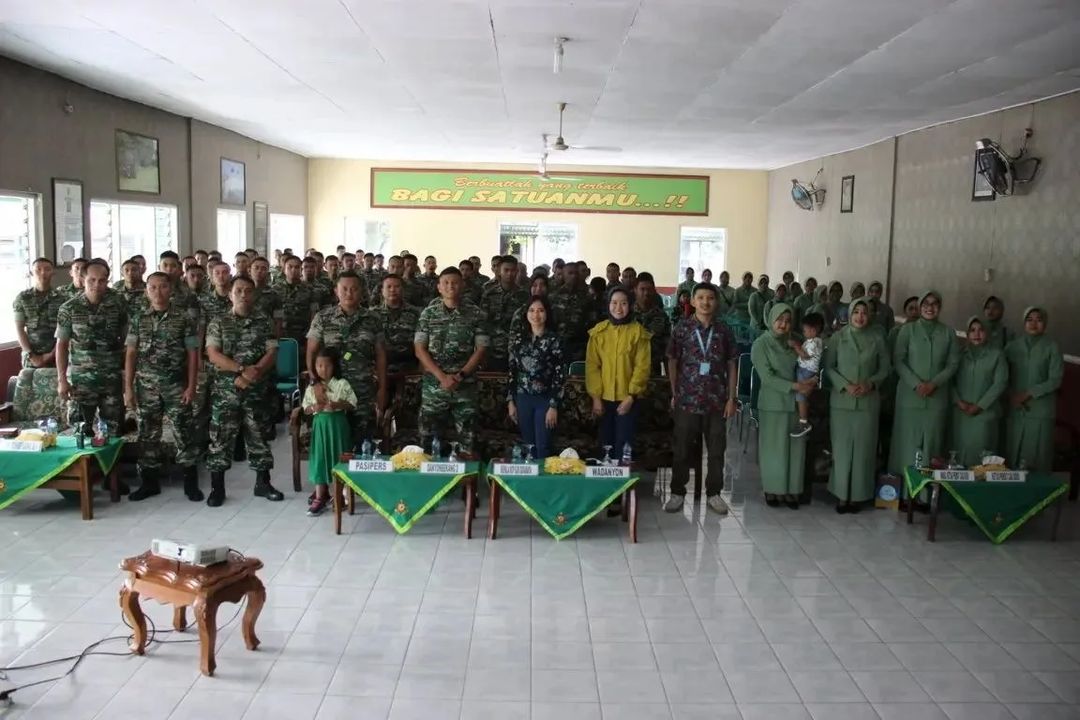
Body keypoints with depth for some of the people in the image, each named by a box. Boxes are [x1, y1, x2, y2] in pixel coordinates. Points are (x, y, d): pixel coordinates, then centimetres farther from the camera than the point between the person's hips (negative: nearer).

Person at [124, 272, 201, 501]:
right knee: (147, 435, 8)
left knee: (183, 434, 1)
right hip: (145, 386, 2)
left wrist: (191, 387, -8)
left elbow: (192, 354, -2)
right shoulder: (138, 320, 5)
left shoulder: (184, 318, -1)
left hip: (177, 386, -2)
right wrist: (128, 388, -2)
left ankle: (190, 482, 10)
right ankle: (149, 482, 19)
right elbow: (130, 354, 4)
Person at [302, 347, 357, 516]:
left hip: (338, 424, -2)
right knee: (319, 458, -3)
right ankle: (320, 496, 1)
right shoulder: (311, 387, 5)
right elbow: (305, 409, 7)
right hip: (320, 425, 2)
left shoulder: (342, 384, -3)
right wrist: (314, 408, -14)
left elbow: (352, 405, -3)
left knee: (339, 457, 0)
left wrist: (338, 405, -20)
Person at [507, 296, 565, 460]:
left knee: (543, 447, -1)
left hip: (545, 399, -3)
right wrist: (510, 401, 5)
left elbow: (560, 374, -8)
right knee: (527, 445, 10)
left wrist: (554, 405, -12)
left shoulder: (553, 340, -6)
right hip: (523, 398, 3)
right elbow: (512, 370, 8)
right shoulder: (519, 338, 5)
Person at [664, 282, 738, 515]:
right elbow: (672, 362, 5)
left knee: (717, 449, 7)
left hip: (717, 400, 1)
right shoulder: (682, 328, -1)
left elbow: (732, 364, 6)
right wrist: (674, 394, 3)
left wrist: (731, 398, 2)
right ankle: (677, 492, 19)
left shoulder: (724, 330, 3)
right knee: (682, 449, 6)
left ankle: (713, 493, 20)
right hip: (687, 399, -1)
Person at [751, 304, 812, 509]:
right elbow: (767, 377, -12)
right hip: (773, 404, -4)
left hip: (796, 404, 4)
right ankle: (772, 490, 16)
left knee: (795, 448, 5)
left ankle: (790, 490, 15)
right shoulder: (761, 344, -6)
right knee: (774, 448, 4)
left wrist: (808, 382, -10)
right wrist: (794, 386, -19)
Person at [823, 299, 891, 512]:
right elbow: (828, 366, 0)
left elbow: (885, 368, 7)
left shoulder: (877, 339, 2)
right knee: (842, 446, 1)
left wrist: (870, 383, -10)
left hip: (868, 402, 1)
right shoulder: (838, 337, 1)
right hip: (841, 400, 0)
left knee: (863, 447, 4)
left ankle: (858, 494, 13)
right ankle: (841, 493, 10)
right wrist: (845, 385, -13)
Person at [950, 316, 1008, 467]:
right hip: (960, 413, 1)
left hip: (985, 413, -1)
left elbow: (1000, 383, -3)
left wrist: (979, 406, -9)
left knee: (980, 453, -3)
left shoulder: (996, 354, 4)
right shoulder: (959, 353, 8)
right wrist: (958, 401, -9)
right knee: (958, 451, 1)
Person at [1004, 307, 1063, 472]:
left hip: (1041, 410, -2)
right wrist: (1014, 396, -6)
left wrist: (1028, 394, -11)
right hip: (1016, 408, 2)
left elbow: (1055, 380, -4)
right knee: (1013, 453, 1)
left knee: (1039, 453, -2)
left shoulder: (1051, 348, 0)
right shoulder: (1013, 346, 7)